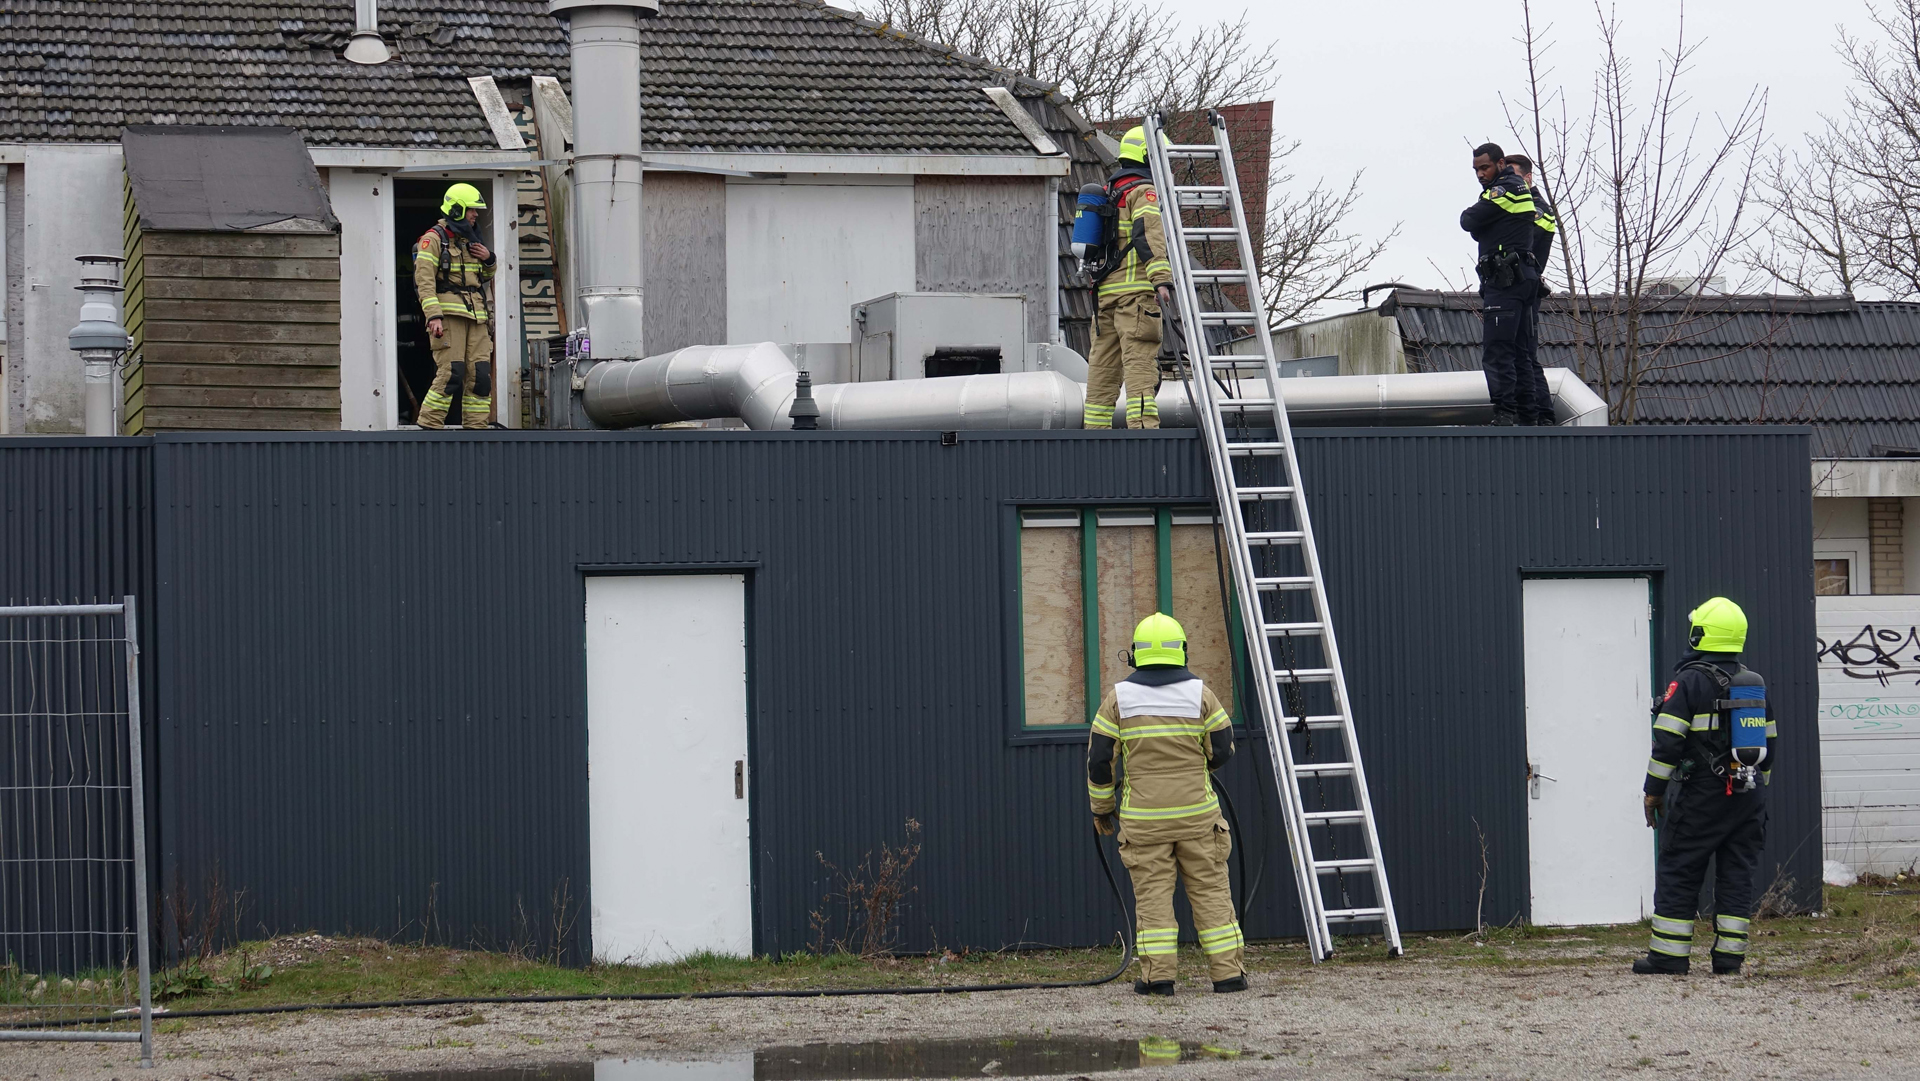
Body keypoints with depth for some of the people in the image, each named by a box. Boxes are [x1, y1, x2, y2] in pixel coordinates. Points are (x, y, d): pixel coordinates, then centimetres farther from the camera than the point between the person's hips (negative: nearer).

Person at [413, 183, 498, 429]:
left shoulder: (470, 240, 20)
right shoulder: (434, 239, -3)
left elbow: (486, 277, 32)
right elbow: (424, 280, -11)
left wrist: (489, 260, 8)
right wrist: (433, 315, -22)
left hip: (474, 315, 7)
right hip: (447, 314, -7)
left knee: (480, 373, 1)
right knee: (451, 372, -15)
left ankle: (476, 427, 5)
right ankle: (429, 425, -10)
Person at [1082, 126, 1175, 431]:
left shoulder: (1108, 192, 22)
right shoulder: (1144, 191, -5)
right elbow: (1149, 234, -21)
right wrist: (1161, 279, -31)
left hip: (1105, 291, 8)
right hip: (1135, 290, -8)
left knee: (1103, 365, 11)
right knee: (1140, 362, -14)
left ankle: (1094, 429, 13)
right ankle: (1143, 428, -23)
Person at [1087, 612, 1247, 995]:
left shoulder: (1119, 698, -2)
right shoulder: (1199, 694, -2)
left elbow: (1099, 758, -1)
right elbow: (1222, 751, 1)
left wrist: (1101, 805, 12)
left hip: (1143, 816, 0)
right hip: (1196, 812, 0)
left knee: (1152, 891, 3)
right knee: (1211, 890, 6)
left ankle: (1157, 974, -2)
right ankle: (1226, 971, 6)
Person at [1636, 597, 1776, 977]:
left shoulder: (1689, 681, -9)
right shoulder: (1754, 683, 11)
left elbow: (1668, 742, -13)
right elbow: (1768, 740, 17)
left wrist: (1653, 790, -6)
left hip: (1703, 793, -6)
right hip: (1748, 796, 6)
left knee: (1678, 871, 0)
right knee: (1737, 874, 7)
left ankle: (1669, 954, -1)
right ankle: (1729, 955, 5)